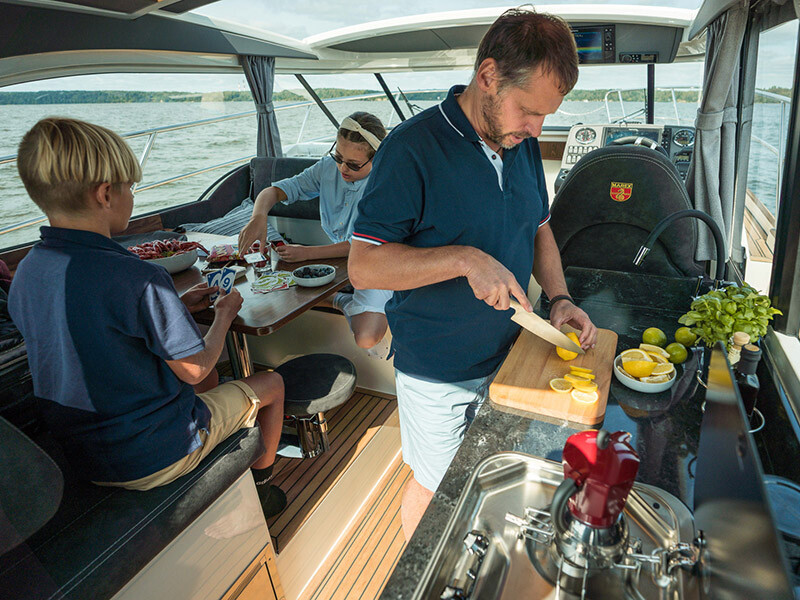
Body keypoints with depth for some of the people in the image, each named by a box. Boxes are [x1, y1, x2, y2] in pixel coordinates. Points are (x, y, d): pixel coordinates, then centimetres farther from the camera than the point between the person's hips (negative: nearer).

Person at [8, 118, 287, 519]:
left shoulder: (26, 272, -3)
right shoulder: (139, 279, -29)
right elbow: (193, 369, -19)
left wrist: (177, 306, 8)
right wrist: (225, 313, -2)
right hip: (153, 459, -7)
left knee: (209, 379, 30)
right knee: (270, 384, 14)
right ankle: (260, 484, 35)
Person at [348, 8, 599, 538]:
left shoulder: (524, 145, 2)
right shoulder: (413, 147, -21)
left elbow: (539, 230, 13)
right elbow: (363, 266, -22)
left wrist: (560, 298, -3)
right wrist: (464, 260, -32)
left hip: (507, 357, 7)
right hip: (437, 373, -6)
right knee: (434, 487, 14)